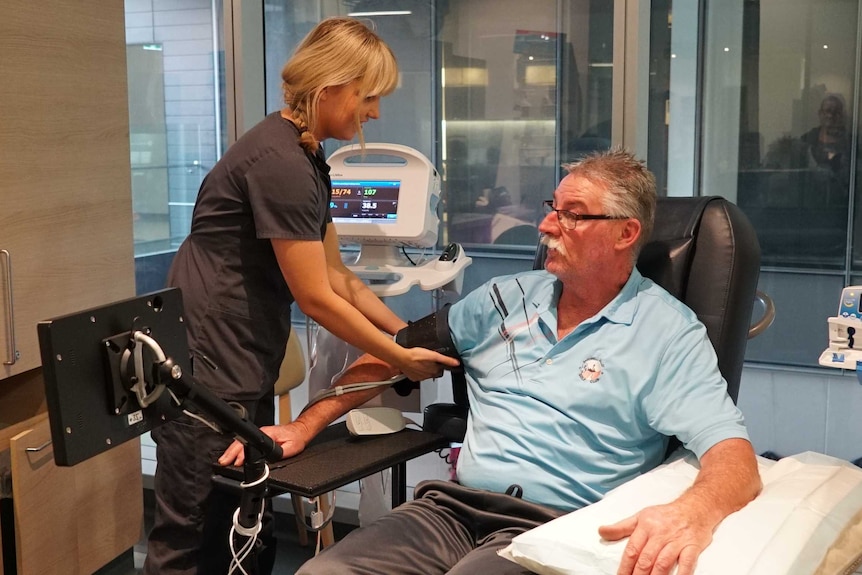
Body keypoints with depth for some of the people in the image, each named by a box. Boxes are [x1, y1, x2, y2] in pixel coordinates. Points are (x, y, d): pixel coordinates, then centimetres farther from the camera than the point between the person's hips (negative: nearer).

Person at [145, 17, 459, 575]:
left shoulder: (309, 159, 13)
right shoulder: (279, 161, -18)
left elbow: (337, 276, 16)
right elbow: (315, 298, -16)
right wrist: (401, 358, -5)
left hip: (246, 370, 10)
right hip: (207, 371, -10)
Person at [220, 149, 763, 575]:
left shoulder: (667, 332, -1)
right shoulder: (505, 298, 16)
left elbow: (733, 454, -12)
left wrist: (693, 512, -35)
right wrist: (305, 426, 16)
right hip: (451, 507, 4)